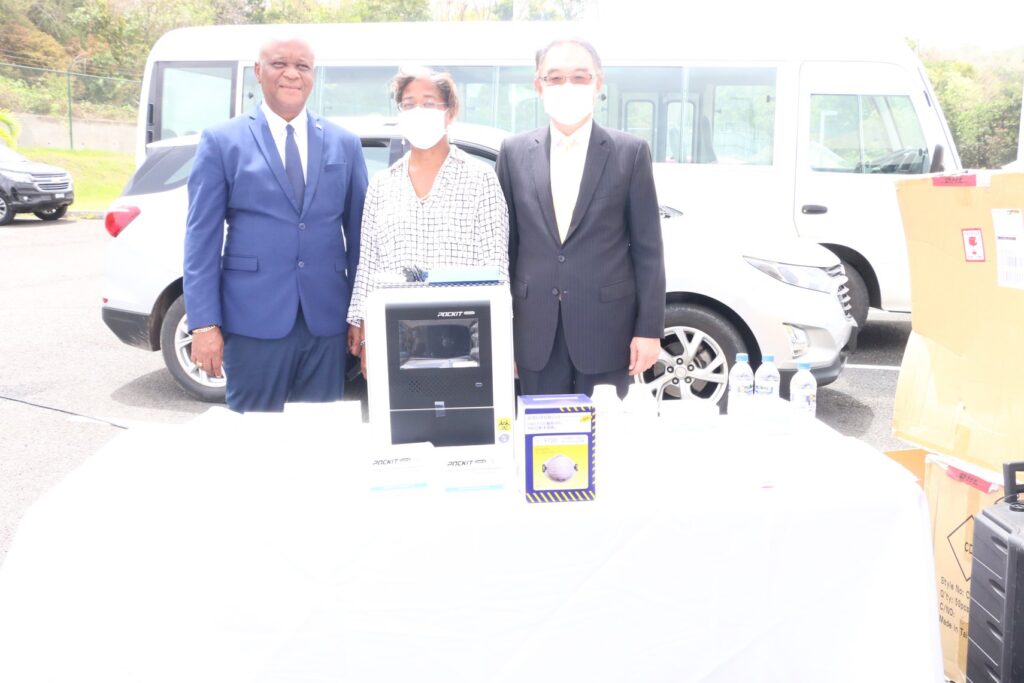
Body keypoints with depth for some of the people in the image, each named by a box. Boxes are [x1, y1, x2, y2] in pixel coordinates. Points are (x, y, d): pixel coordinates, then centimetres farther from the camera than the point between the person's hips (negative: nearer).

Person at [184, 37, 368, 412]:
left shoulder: (345, 144, 9)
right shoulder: (221, 141, 2)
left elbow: (358, 233, 9)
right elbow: (201, 238, -2)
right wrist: (204, 324, -8)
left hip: (327, 321, 3)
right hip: (254, 319, -2)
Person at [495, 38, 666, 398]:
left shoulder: (631, 152, -1)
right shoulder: (514, 152, 5)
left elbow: (647, 249, -1)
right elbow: (505, 244, 7)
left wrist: (649, 329, -5)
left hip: (606, 330, -2)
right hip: (536, 333, 2)